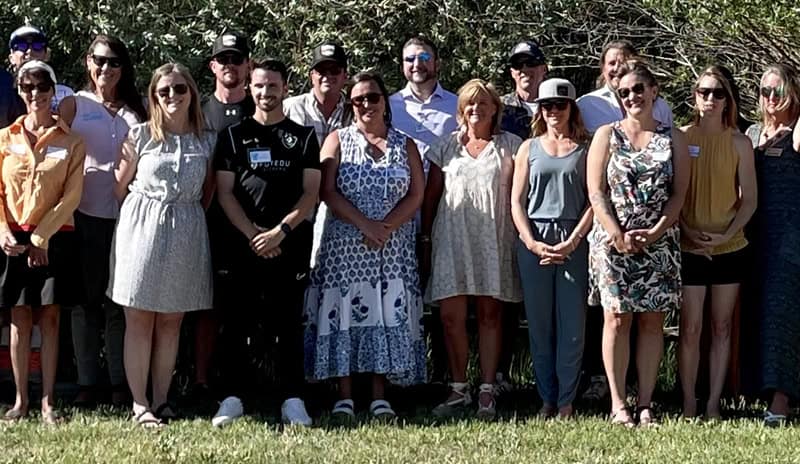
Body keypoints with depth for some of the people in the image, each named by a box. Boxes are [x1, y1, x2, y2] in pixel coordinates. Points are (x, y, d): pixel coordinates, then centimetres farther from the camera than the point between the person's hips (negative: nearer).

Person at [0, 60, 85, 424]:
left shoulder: (70, 141, 1)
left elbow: (71, 196, -4)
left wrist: (41, 237, -10)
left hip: (53, 238, -1)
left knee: (49, 318, -1)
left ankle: (48, 401, 3)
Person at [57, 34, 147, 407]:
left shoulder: (135, 110, 12)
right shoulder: (74, 105, 7)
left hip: (126, 215, 1)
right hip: (85, 215, -1)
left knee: (121, 301, 4)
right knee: (87, 299, 2)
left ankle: (120, 383, 9)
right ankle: (86, 383, 6)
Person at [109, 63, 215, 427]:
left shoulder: (207, 141, 5)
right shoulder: (141, 135, -1)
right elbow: (120, 187, 5)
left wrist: (187, 214, 4)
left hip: (187, 230, 2)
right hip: (141, 228, -2)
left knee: (171, 322, 7)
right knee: (139, 320, -1)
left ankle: (161, 400, 14)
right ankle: (140, 405, 2)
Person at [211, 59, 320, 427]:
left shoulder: (303, 137, 9)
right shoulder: (234, 136, 9)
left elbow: (311, 193, 2)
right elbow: (225, 192, 3)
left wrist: (280, 230, -10)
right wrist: (252, 233, -9)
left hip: (291, 244, 0)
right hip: (243, 244, 0)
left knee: (289, 323, 1)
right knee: (238, 321, 0)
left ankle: (293, 400, 3)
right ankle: (233, 397, 4)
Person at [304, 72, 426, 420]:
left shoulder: (404, 145, 10)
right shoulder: (338, 140, 6)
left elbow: (416, 194, 1)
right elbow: (328, 191, -4)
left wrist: (387, 227, -13)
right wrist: (364, 224, -15)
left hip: (393, 247, 1)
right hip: (344, 245, -1)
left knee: (388, 314, -2)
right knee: (344, 312, -4)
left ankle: (380, 397, 1)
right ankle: (344, 396, -1)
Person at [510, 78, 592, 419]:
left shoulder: (585, 149, 6)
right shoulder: (529, 149, 12)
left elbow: (594, 200, 1)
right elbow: (516, 201, 8)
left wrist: (571, 243, -10)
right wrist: (532, 243, -6)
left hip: (573, 242, -2)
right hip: (533, 241, 2)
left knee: (572, 323, -3)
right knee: (539, 323, 3)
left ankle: (566, 401, 3)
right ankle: (547, 399, 9)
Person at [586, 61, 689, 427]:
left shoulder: (673, 139, 8)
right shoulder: (607, 135, 6)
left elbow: (679, 194, 3)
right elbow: (596, 193, -1)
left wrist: (655, 233, -11)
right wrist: (619, 236, -12)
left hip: (659, 242, 1)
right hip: (612, 242, -1)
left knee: (652, 320, 1)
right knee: (617, 318, -3)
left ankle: (645, 405, 4)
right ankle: (618, 405, 0)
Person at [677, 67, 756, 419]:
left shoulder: (739, 143, 2)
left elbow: (749, 199, 2)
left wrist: (728, 233, -10)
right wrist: (688, 231, -11)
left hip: (729, 248, 2)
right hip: (689, 248, -2)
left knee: (722, 327, 6)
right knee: (690, 328, -3)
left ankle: (713, 405, 12)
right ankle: (688, 406, 4)